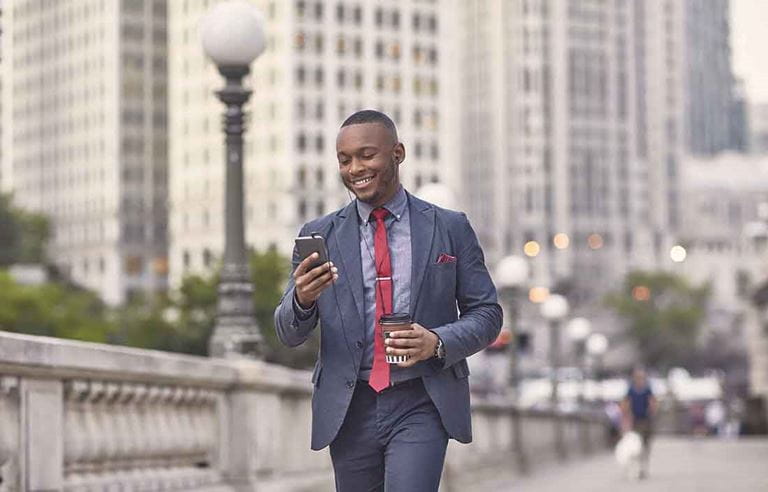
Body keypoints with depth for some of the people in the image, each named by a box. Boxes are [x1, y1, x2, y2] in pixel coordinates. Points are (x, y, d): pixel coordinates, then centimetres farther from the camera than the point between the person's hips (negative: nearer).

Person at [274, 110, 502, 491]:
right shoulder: (319, 236, 6)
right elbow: (288, 334, 4)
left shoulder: (451, 228, 3)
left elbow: (486, 314, 6)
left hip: (421, 406, -2)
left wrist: (437, 342, -14)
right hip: (348, 410, 2)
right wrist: (302, 299, -19)